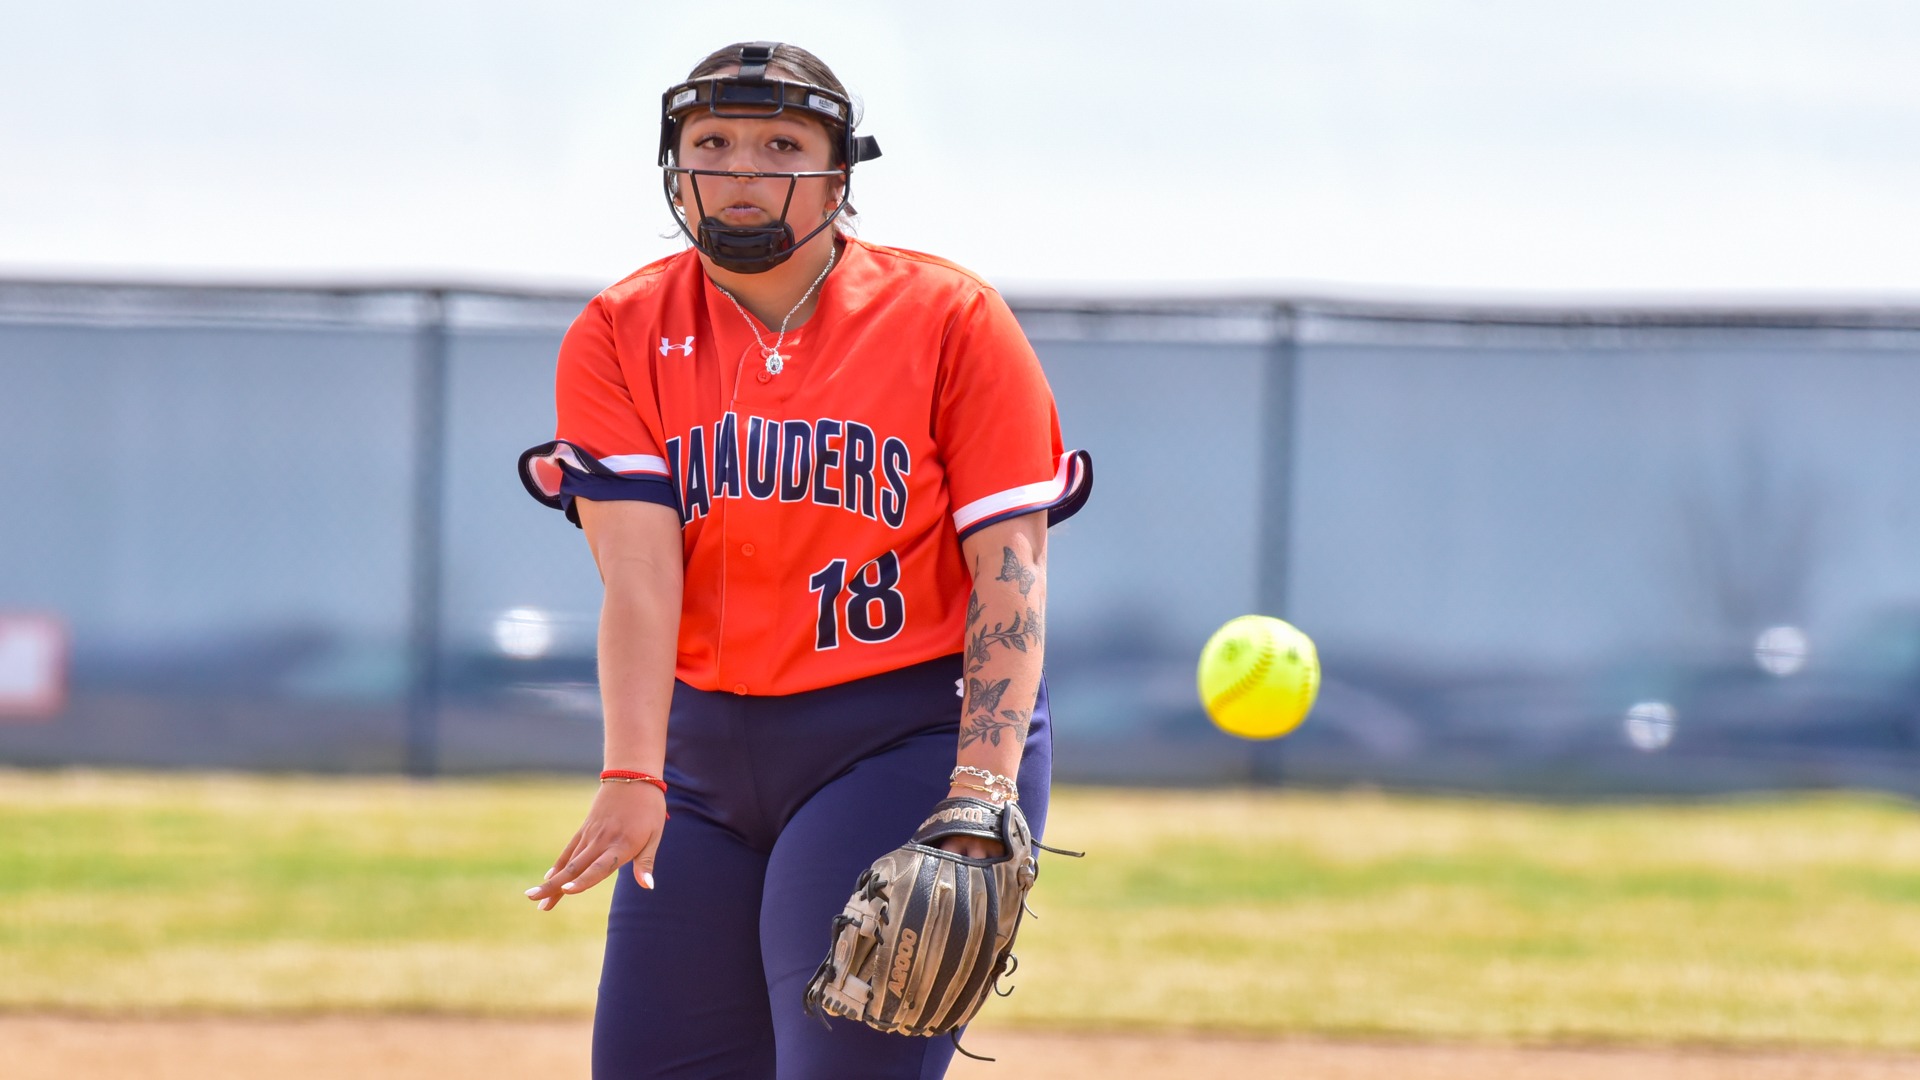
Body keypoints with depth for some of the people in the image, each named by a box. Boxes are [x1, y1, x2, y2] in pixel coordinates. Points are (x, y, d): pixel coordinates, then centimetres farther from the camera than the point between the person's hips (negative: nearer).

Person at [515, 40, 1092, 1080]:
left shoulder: (950, 318, -3)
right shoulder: (620, 336, 3)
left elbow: (1010, 563, -8)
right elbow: (636, 568, -10)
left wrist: (983, 791, -21)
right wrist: (633, 778, -24)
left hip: (911, 737, -4)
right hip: (706, 751, 4)